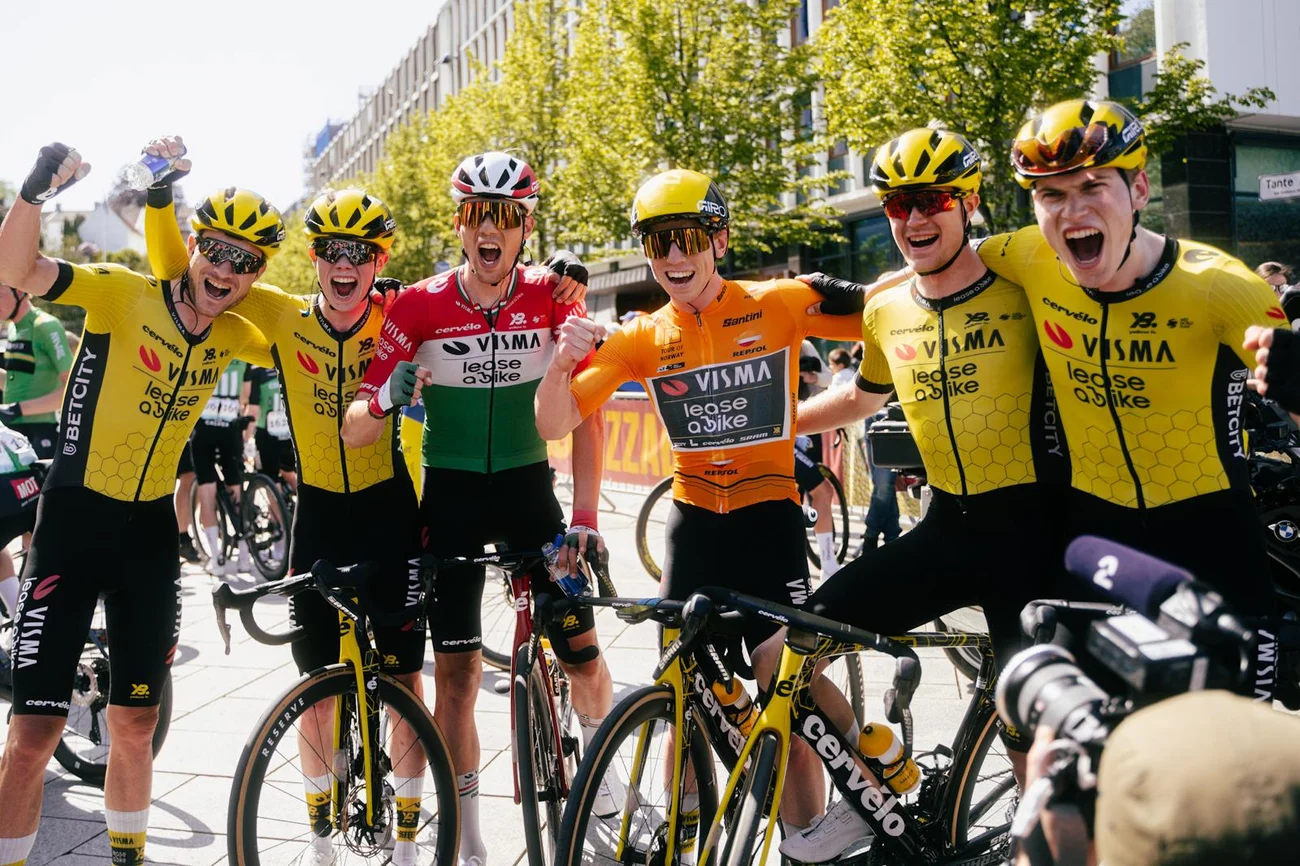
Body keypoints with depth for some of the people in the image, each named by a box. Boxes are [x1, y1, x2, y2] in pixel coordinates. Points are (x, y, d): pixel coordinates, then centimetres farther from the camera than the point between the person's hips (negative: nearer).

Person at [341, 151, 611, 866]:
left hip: (527, 484, 1)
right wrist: (387, 397, -34)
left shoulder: (551, 295, -9)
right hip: (450, 492, 0)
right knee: (457, 671, -1)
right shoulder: (419, 305, -11)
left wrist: (584, 517, -21)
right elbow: (354, 431, -11)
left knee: (581, 653, -1)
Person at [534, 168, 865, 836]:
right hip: (693, 522, 3)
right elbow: (554, 425, -6)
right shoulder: (642, 338, 0)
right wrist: (562, 362, -24)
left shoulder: (779, 303, -7)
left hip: (769, 517, -2)